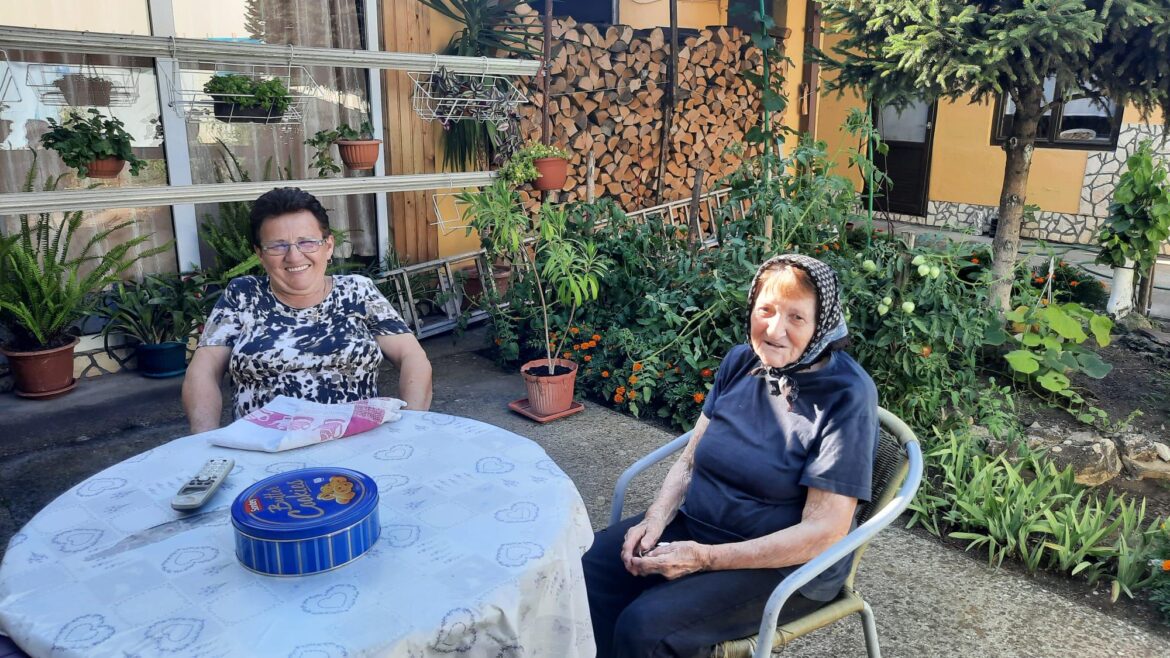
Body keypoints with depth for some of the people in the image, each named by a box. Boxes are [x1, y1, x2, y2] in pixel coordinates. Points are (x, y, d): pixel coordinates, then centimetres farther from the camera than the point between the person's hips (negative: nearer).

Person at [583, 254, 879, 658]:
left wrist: (704, 558, -24)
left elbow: (824, 531, -21)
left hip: (784, 564, -6)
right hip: (692, 525, 6)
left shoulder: (846, 397, -18)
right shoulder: (741, 361, 1)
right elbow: (691, 459, 7)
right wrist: (656, 520, -13)